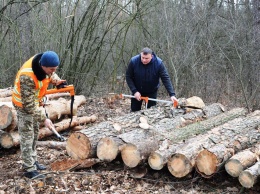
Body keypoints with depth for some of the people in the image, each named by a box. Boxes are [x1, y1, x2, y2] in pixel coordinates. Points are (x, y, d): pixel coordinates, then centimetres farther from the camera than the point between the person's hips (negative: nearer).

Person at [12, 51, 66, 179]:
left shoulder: (44, 62, -17)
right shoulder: (28, 77, -39)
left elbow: (50, 75, 7)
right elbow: (29, 104, -34)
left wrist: (56, 80, -15)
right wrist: (44, 119, -30)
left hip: (34, 101, 9)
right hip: (24, 104, -8)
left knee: (34, 133, 17)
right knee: (27, 136, -6)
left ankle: (32, 161, 30)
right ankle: (29, 169, 0)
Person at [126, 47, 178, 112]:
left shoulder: (158, 63, -24)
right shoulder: (133, 61, -22)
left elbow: (166, 79, -24)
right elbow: (128, 77, -12)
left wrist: (172, 94, -33)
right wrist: (134, 91, -21)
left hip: (152, 92, -1)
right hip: (137, 91, 1)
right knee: (134, 111, 10)